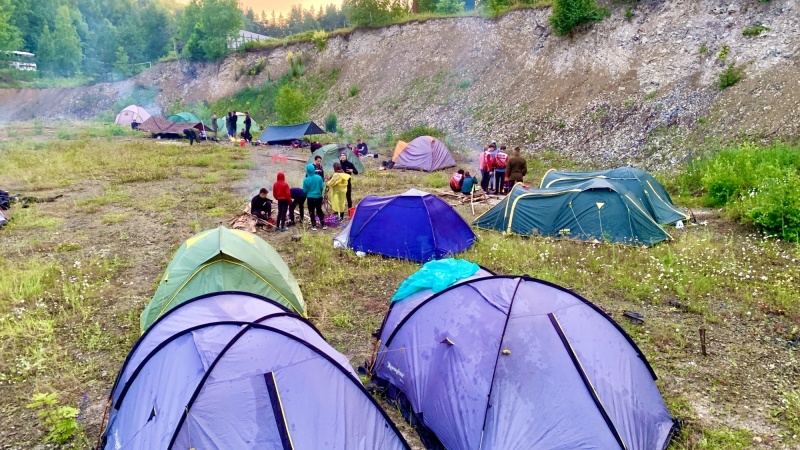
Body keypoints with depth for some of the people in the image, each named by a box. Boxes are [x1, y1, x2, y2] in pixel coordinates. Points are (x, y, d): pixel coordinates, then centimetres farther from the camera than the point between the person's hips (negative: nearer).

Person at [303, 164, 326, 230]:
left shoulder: (306, 180, -13)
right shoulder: (319, 177, -9)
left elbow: (305, 190, -6)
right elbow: (322, 187, -3)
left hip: (310, 198, -2)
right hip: (318, 197, 2)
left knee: (311, 212, 10)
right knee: (319, 210, 16)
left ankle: (314, 226, 11)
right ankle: (323, 225, 16)